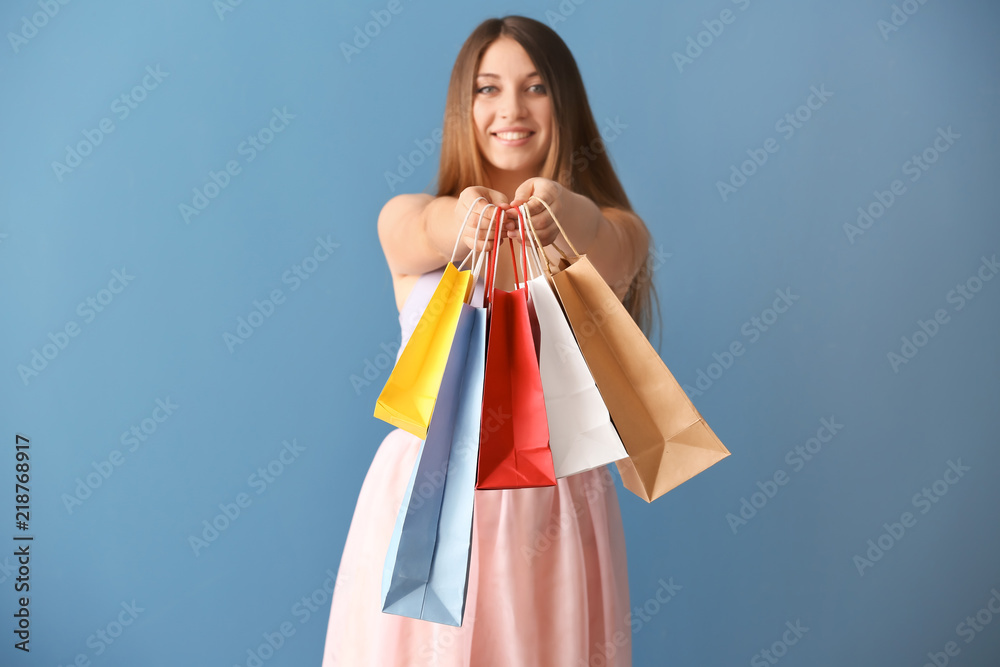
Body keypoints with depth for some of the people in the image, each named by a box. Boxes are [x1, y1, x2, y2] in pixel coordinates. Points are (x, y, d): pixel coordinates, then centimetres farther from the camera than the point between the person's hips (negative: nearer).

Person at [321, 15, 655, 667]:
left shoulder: (614, 228, 1)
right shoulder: (408, 218, 2)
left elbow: (612, 252, -22)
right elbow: (420, 235, -22)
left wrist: (568, 215, -44)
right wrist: (463, 221, -44)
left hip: (556, 502, 0)